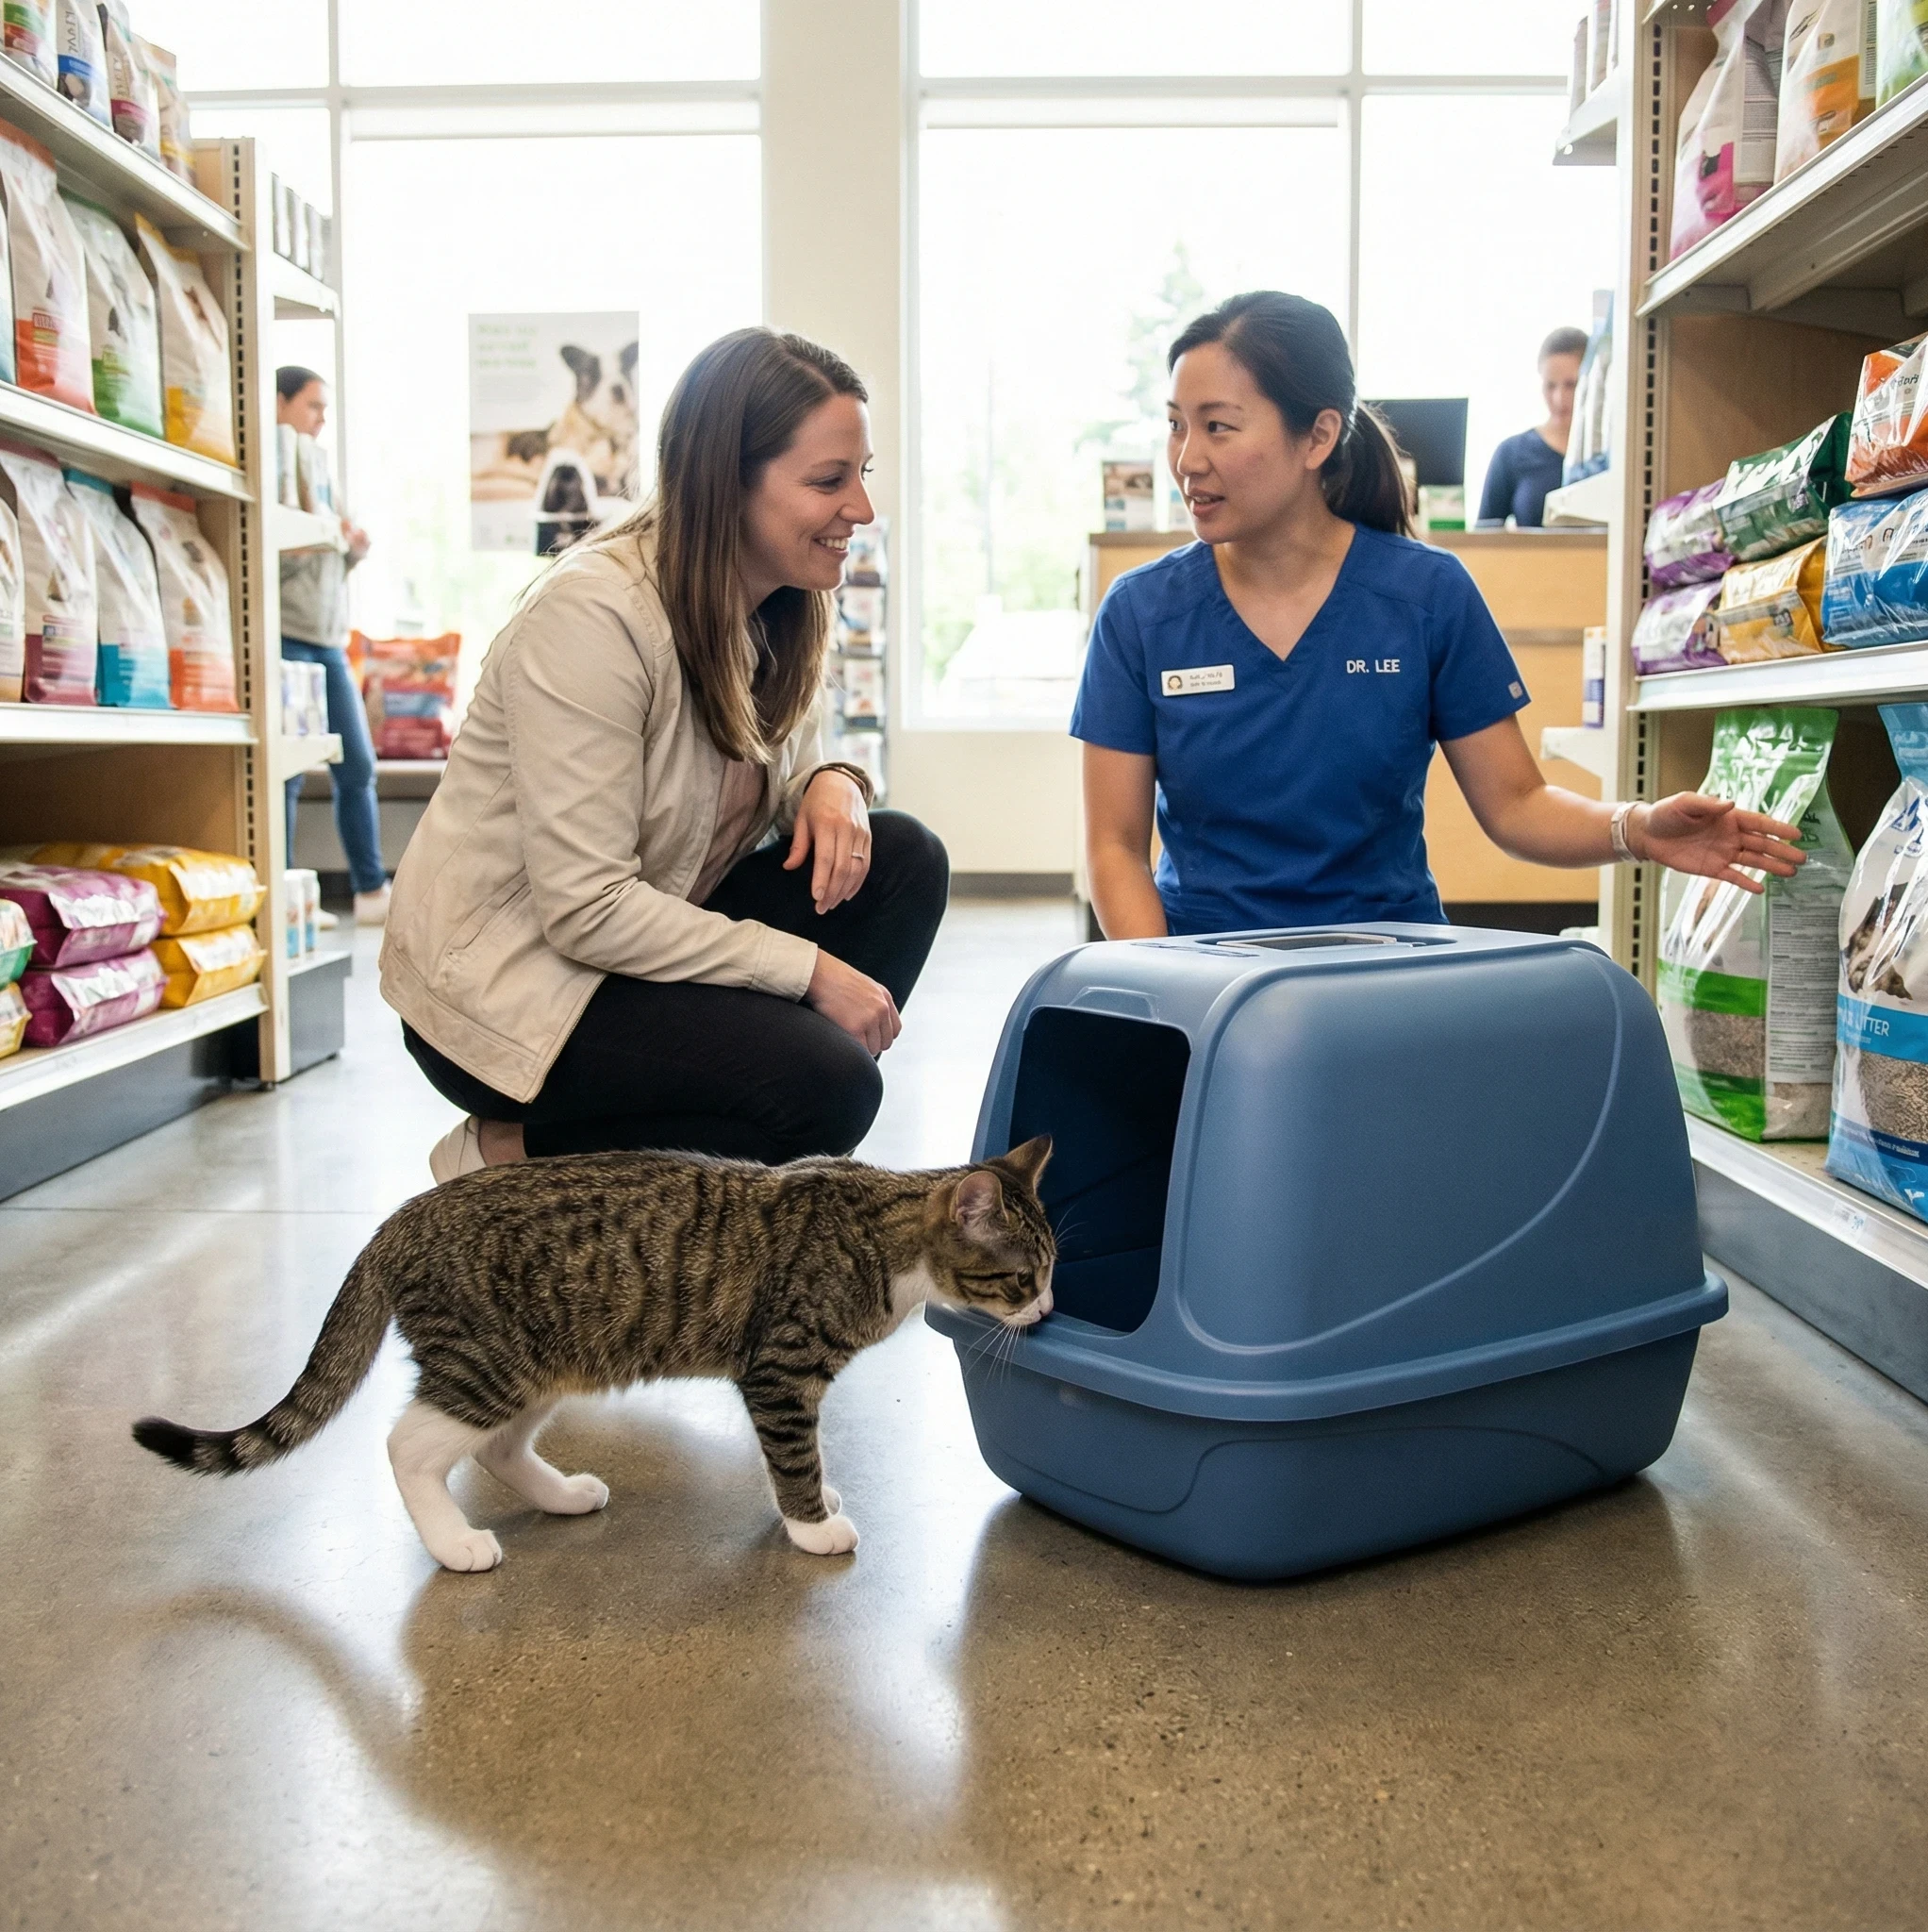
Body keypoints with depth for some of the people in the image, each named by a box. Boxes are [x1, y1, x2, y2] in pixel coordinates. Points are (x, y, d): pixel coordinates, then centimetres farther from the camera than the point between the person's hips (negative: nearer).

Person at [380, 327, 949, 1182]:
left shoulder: (779, 609, 0)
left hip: (639, 938, 8)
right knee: (828, 1085, -24)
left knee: (903, 860, -8)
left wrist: (831, 783, -13)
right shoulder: (592, 615, -25)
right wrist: (807, 968, -24)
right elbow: (586, 909, -27)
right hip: (505, 984, -8)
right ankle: (514, 1156, -4)